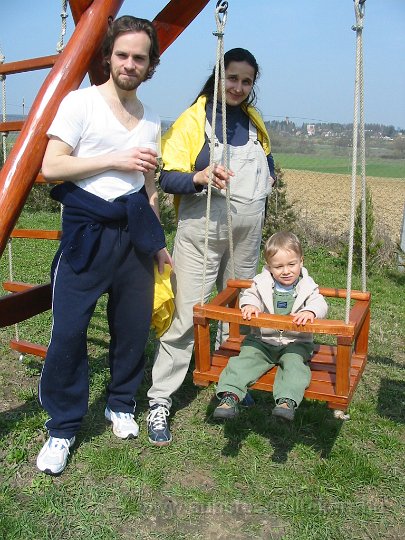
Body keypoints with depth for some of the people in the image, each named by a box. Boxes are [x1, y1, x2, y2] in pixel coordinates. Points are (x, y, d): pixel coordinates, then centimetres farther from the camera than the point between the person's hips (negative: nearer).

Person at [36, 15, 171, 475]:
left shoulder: (151, 120, 15)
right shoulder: (80, 102, -2)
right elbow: (51, 166, -11)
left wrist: (157, 241, 18)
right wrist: (116, 160, -13)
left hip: (134, 231, 5)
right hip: (87, 230, -5)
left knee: (133, 326, 7)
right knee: (68, 329, -8)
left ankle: (121, 405, 29)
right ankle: (62, 428, 9)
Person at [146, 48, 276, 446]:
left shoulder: (254, 122, 12)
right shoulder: (192, 119, -5)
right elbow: (167, 178, -11)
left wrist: (266, 179, 9)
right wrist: (199, 177, -29)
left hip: (248, 230, 6)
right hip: (202, 230, -6)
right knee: (185, 316, -9)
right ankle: (159, 402, 1)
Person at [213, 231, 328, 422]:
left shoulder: (307, 286, -2)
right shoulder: (262, 282, 0)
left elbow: (320, 303, -12)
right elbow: (250, 295, 3)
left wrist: (310, 311, -37)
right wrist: (249, 305, -23)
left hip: (295, 342, -1)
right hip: (263, 340, 1)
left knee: (294, 363, -29)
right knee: (246, 358, -20)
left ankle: (287, 400, -37)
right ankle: (230, 394, -26)